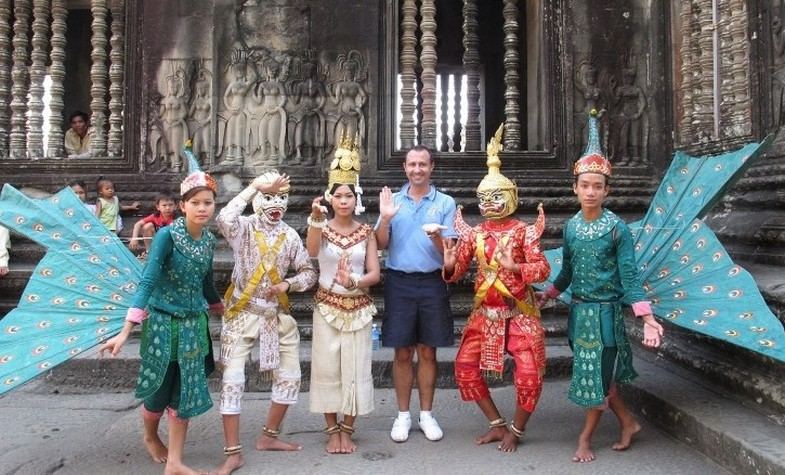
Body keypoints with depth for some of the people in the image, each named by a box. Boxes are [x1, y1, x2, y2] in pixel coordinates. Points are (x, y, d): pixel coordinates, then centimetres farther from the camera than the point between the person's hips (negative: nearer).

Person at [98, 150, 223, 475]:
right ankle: (150, 437, 43)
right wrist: (126, 331, -28)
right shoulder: (167, 235, -17)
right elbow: (147, 283, -23)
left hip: (194, 324, 5)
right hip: (163, 321, -5)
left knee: (186, 390, 6)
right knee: (160, 389, 11)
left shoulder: (209, 240, 1)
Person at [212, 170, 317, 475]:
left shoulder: (290, 235, 2)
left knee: (289, 377, 8)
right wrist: (255, 186, -26)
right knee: (232, 380, -6)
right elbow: (224, 218, -33)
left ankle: (268, 437, 27)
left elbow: (309, 272, 7)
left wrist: (289, 283, -14)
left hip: (277, 316, 5)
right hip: (241, 314, -4)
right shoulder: (244, 227, -9)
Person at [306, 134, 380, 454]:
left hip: (358, 307, 1)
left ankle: (347, 430, 19)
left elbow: (374, 273, -5)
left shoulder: (366, 231, 1)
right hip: (327, 306, 0)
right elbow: (311, 252, -25)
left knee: (355, 368, 4)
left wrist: (354, 282, -25)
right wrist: (316, 219, -40)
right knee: (327, 367, 4)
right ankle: (332, 430, 19)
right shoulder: (322, 228, -2)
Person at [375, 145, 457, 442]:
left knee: (427, 352, 8)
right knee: (403, 353, 6)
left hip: (431, 283, 0)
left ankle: (426, 415, 21)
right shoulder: (393, 201, 7)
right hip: (399, 283, 1)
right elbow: (381, 245, 3)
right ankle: (403, 416, 19)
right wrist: (385, 219, -13)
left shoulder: (445, 203, 3)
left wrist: (436, 237, -22)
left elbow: (447, 252, -2)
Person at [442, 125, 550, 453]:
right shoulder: (473, 233, 3)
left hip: (519, 312, -4)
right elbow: (457, 271, 4)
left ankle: (516, 430, 18)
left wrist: (514, 267, -32)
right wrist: (449, 264, -18)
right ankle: (498, 424, 20)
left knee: (529, 374, -8)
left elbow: (543, 269, -16)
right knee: (465, 367, 2)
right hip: (485, 312, 4)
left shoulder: (523, 231, -8)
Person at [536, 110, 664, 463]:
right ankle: (628, 422, 36)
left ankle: (585, 438, 23)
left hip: (605, 312, -5)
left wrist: (646, 318, -22)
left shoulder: (617, 229, -11)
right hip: (579, 310, 5)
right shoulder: (570, 227, 2)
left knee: (599, 377, 5)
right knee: (593, 375, 14)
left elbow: (629, 277, -13)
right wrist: (547, 296, 16)